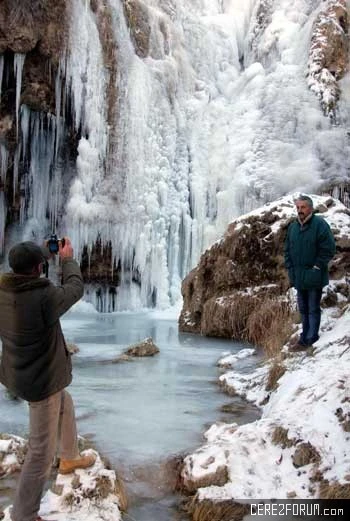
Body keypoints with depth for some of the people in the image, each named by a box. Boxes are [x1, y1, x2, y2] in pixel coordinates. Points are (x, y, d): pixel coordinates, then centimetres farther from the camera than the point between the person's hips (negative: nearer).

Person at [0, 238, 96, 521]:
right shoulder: (44, 297, -30)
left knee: (66, 405, 33)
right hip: (41, 380, -9)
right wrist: (67, 259, 4)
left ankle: (70, 457, 54)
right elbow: (75, 288, -12)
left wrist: (43, 253, 13)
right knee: (42, 451, 6)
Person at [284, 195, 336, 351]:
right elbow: (287, 250, 15)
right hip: (298, 277, 6)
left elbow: (328, 250, -14)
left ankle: (309, 339, 10)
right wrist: (290, 268, 6)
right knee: (303, 309, 16)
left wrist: (316, 268, -13)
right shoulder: (293, 226, 8)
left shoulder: (320, 224, -12)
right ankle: (306, 336, 28)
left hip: (313, 277, -6)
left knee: (313, 309, 3)